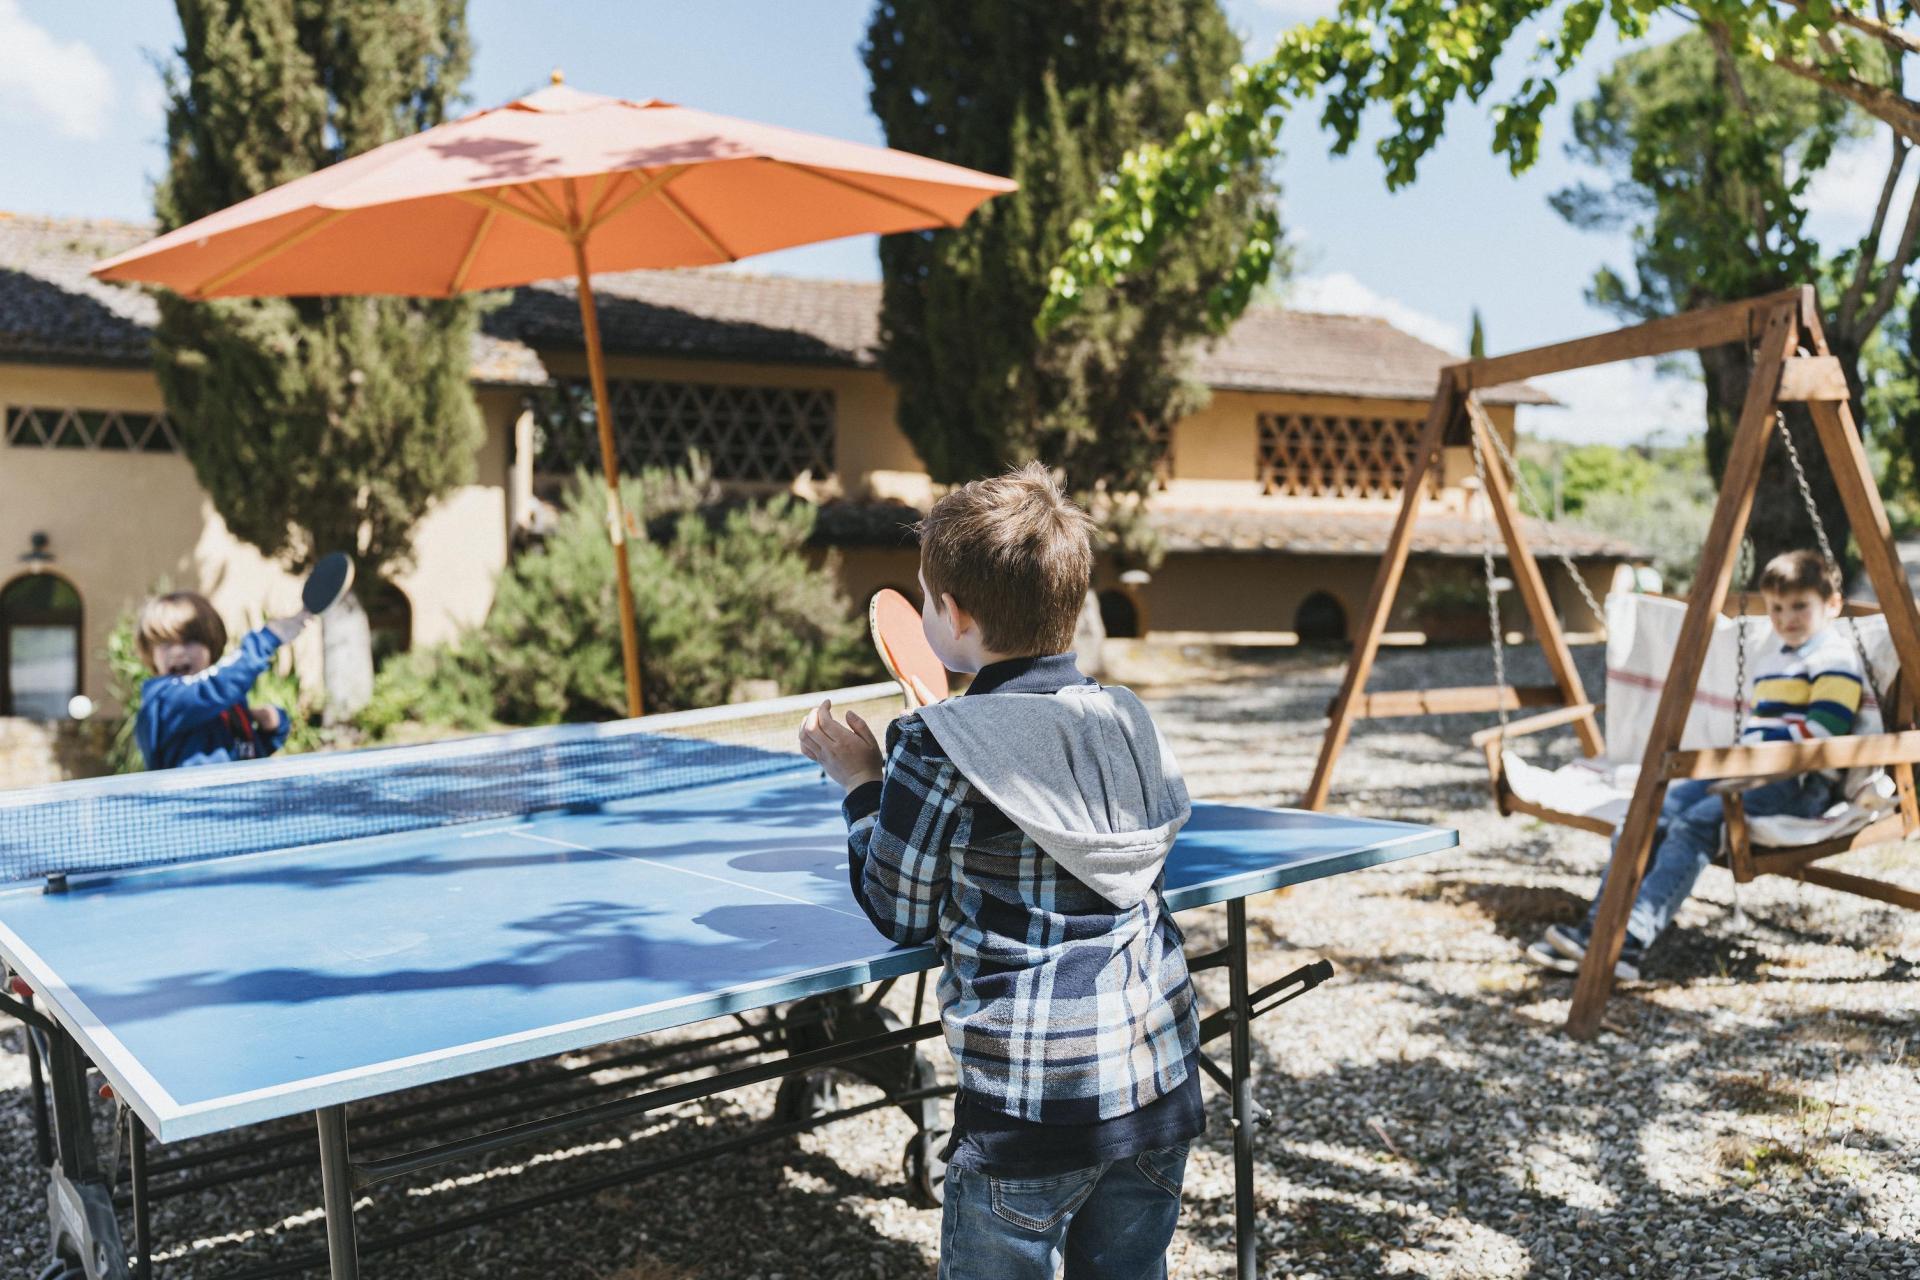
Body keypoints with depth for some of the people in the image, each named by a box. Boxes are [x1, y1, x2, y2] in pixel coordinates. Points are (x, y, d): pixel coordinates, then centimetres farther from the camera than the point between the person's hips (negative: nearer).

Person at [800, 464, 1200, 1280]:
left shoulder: (939, 749, -15)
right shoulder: (1127, 720, 3)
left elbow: (900, 914, -4)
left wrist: (861, 782, 8)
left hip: (1032, 1101, -6)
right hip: (1160, 1080, 6)